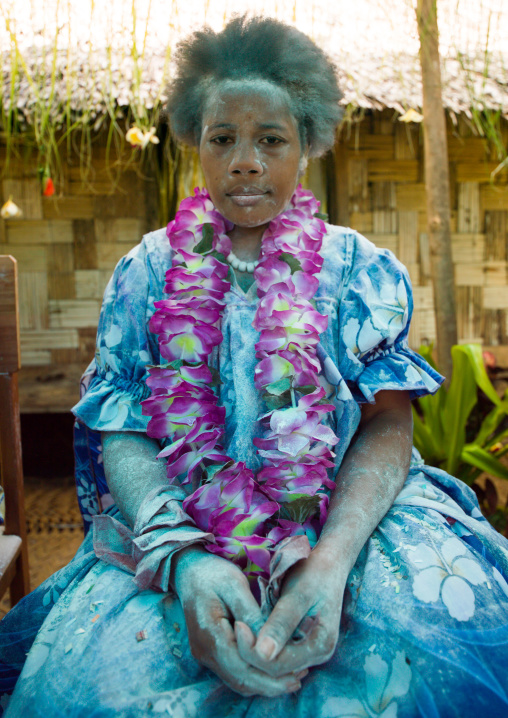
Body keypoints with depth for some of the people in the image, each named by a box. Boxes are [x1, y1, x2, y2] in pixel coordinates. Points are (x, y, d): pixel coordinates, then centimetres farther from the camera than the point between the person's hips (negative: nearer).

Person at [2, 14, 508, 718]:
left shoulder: (360, 266, 6)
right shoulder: (147, 272, 8)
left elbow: (387, 424, -3)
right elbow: (122, 430, 0)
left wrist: (331, 558, -23)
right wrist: (183, 559, -20)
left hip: (350, 516, 0)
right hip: (179, 524, 1)